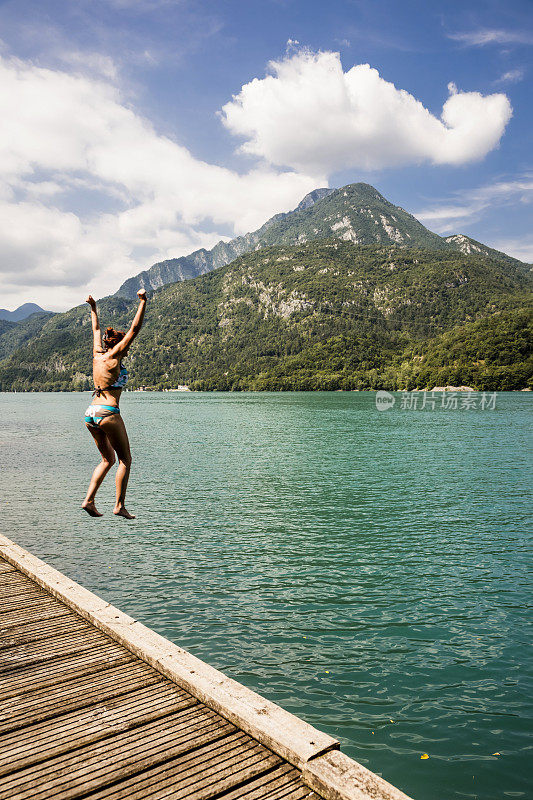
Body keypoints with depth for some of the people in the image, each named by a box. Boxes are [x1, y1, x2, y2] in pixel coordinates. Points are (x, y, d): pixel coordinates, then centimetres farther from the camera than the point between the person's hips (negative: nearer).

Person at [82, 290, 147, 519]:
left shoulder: (98, 354, 12)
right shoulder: (113, 356, -6)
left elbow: (96, 331, 29)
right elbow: (134, 329, -9)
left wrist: (93, 309, 42)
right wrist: (142, 302, -7)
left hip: (91, 414, 8)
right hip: (108, 413, -8)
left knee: (108, 459, 18)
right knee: (125, 459, 3)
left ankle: (89, 500, 11)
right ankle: (119, 506, 0)